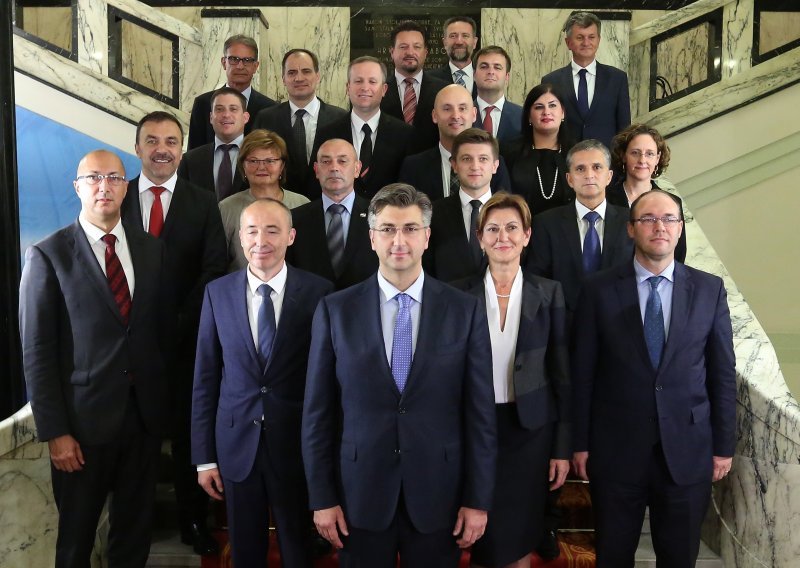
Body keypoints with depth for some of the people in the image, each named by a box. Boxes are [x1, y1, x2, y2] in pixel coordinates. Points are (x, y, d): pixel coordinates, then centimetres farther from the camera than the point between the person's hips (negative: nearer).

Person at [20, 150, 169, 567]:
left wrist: (164, 401, 5)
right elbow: (36, 352, -7)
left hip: (144, 414, 3)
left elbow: (163, 329, 10)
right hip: (84, 418, -3)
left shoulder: (151, 250, 6)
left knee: (136, 531, 16)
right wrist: (54, 431, -10)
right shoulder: (48, 255, -6)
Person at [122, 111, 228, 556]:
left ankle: (194, 521, 22)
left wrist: (177, 326, -14)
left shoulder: (204, 203, 2)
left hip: (186, 341, 0)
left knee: (189, 433, 9)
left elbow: (214, 270, -5)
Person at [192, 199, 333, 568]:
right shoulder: (218, 292, -1)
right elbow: (205, 378, 1)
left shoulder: (318, 292, -9)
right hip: (236, 443, 2)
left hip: (297, 445, -2)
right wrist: (204, 456, 1)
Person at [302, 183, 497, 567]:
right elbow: (318, 412, 0)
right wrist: (321, 497, -2)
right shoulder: (335, 310, -2)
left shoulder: (465, 310, -2)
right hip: (360, 494, 0)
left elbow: (480, 411, -1)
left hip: (438, 494, 0)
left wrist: (478, 499, -2)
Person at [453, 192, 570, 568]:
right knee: (482, 536, 9)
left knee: (521, 537, 11)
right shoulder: (460, 294, -3)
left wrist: (563, 446, -1)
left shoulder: (548, 293, -2)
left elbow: (561, 372, 0)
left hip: (531, 429, 0)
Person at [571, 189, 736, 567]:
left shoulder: (709, 290, 1)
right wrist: (580, 443, -1)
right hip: (616, 450, -1)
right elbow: (582, 373, -2)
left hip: (688, 450, 1)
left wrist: (724, 445, 3)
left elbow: (723, 373, 4)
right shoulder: (599, 291, -3)